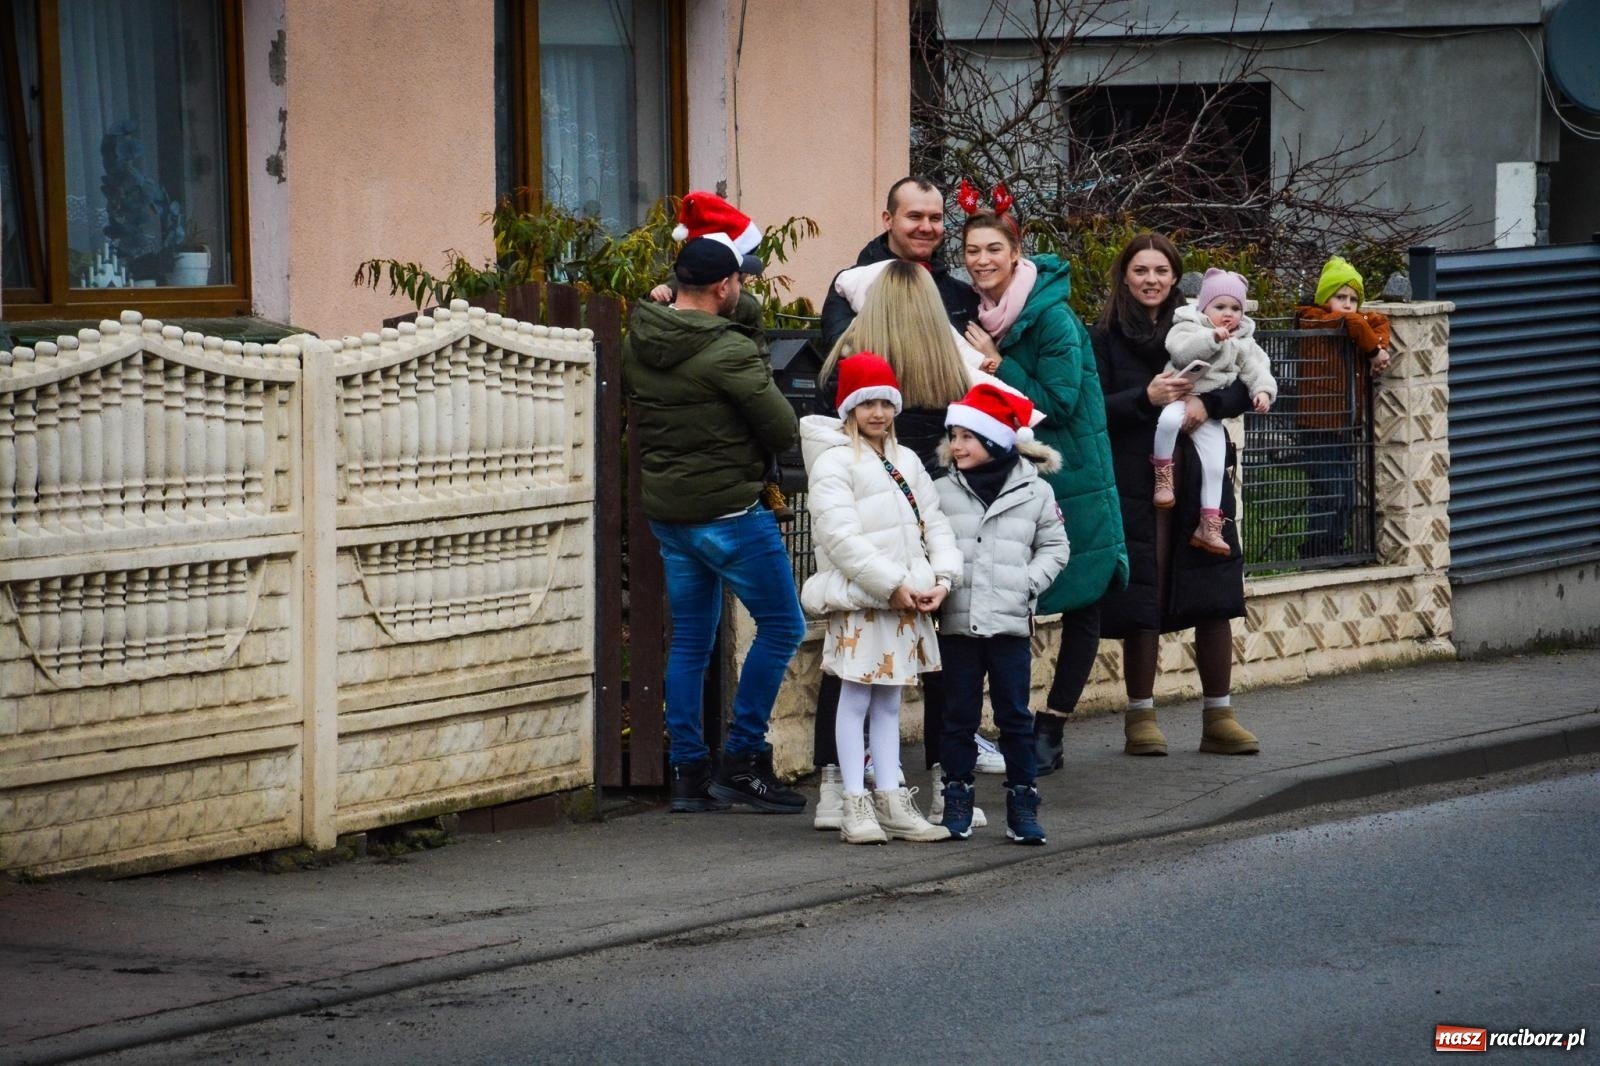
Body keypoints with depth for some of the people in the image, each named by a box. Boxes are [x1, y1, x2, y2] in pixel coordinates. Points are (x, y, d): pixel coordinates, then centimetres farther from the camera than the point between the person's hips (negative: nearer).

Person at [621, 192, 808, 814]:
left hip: (664, 510, 8)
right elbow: (784, 430, -15)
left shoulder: (636, 343, 4)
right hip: (728, 511, -8)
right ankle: (743, 761, 1)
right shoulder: (728, 352, -19)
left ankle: (688, 773, 13)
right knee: (782, 627, 3)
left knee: (689, 641, 13)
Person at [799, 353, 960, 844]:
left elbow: (934, 522, 12)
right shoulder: (833, 463, -7)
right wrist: (893, 585, -19)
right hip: (859, 601, -7)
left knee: (889, 699, 11)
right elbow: (841, 537, -16)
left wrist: (942, 577, -6)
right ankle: (856, 805, 0)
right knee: (856, 698, -2)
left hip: (908, 603, 7)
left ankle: (891, 802, 14)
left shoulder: (906, 462, 15)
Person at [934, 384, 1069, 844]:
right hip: (957, 621, 1)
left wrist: (1029, 581, -7)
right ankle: (957, 801, 13)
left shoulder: (1035, 492, 2)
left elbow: (1055, 547, 7)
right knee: (959, 715, 6)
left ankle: (1022, 803, 8)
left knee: (1015, 716, 2)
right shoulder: (942, 492, 4)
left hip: (1011, 621, -1)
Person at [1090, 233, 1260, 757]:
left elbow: (1247, 387, 5)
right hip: (1135, 487, -3)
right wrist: (1146, 398, -19)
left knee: (1214, 601, 1)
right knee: (1142, 602, -2)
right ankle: (1141, 718, 8)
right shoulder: (1105, 337, 2)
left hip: (1198, 483, 3)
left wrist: (1207, 403, -13)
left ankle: (1219, 717, 8)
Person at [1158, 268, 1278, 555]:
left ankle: (1209, 525, 6)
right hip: (1181, 397, -4)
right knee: (1169, 419, -40)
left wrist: (1263, 391, -11)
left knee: (1214, 465, -2)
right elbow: (1179, 350, -21)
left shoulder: (1243, 343, 12)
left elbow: (1257, 370, 8)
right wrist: (1211, 338, -27)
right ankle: (1163, 476, -22)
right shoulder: (1188, 327, -3)